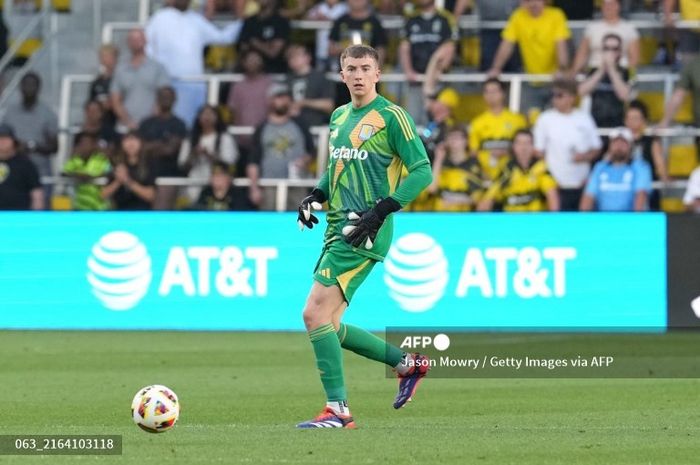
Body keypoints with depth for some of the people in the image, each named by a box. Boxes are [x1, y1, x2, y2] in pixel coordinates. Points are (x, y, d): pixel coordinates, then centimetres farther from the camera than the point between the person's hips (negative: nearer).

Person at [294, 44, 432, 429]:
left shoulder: (391, 117, -6)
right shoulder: (339, 117, 17)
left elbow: (422, 171, -10)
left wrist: (380, 210, -18)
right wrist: (315, 196, 11)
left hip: (364, 231, -9)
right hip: (337, 228, 9)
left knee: (315, 314, -17)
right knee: (327, 327, 7)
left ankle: (337, 409, -12)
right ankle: (407, 363, 23)